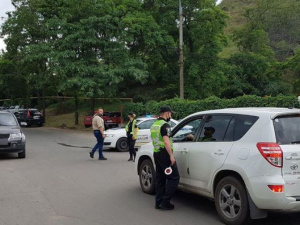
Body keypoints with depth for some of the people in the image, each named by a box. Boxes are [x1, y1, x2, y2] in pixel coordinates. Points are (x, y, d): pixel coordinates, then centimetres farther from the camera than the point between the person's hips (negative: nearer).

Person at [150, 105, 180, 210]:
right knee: (174, 178, -4)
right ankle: (165, 202, -5)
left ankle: (158, 202, 16)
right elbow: (166, 141, -24)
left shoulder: (154, 125, 16)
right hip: (164, 154, -9)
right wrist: (171, 156, -24)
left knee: (160, 179, 14)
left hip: (156, 153, 10)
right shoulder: (165, 125, -14)